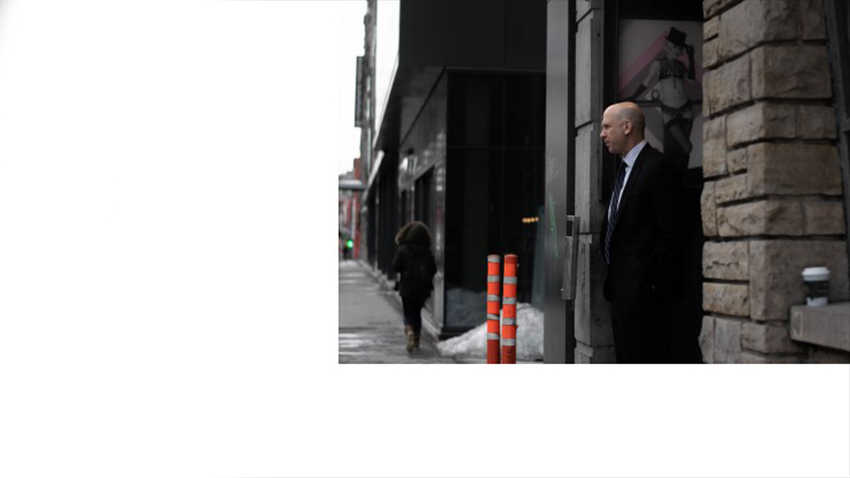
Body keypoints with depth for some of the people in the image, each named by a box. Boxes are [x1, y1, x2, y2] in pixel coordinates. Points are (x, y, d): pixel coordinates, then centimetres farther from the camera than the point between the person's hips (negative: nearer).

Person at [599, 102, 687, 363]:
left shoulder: (657, 168, -12)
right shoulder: (625, 169, 17)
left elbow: (672, 234, -17)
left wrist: (654, 286, -17)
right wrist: (613, 278, 12)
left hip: (644, 292, -10)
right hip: (623, 292, 10)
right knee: (627, 361, 15)